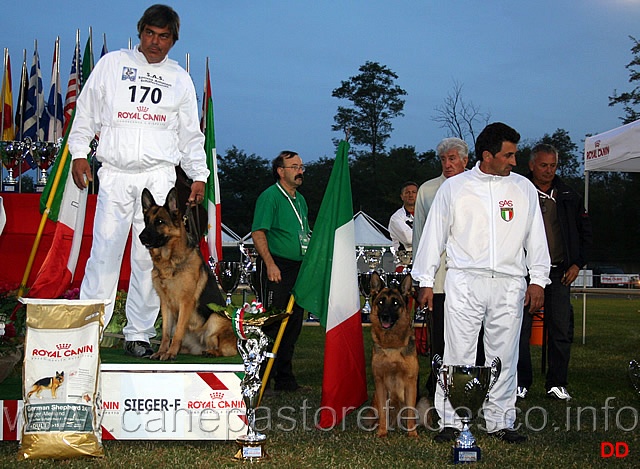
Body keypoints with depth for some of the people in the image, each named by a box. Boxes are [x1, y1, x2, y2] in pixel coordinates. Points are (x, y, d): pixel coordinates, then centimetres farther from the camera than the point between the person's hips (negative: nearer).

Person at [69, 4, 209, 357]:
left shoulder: (180, 78, 15)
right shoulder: (111, 64, 11)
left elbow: (190, 133, 17)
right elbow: (86, 112, 12)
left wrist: (199, 175, 11)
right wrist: (79, 153, 3)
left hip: (159, 177, 1)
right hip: (115, 173, -1)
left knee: (150, 257, -1)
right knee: (104, 252, -7)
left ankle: (138, 334, 6)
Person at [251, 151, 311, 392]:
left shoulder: (300, 200, 18)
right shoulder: (270, 196, -7)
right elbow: (258, 233, -14)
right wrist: (270, 264, -23)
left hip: (298, 268, 8)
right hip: (275, 267, -8)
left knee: (293, 324, 10)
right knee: (271, 324, -8)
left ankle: (285, 379, 18)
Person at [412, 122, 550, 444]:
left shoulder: (524, 188, 12)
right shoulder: (453, 187, 6)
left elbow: (535, 236, 15)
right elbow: (433, 235, 9)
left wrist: (538, 279, 9)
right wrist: (425, 281, 6)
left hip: (509, 284, 2)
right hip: (464, 281, -2)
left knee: (504, 356, 5)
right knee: (458, 355, -3)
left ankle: (500, 422, 13)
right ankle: (450, 422, 4)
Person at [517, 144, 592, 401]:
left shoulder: (569, 197, 9)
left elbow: (585, 232, 17)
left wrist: (577, 264, 7)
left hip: (559, 273, 2)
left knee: (561, 330, 1)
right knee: (520, 329, -1)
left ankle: (557, 384, 11)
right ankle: (520, 382, 10)